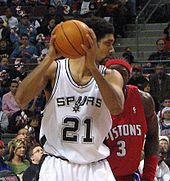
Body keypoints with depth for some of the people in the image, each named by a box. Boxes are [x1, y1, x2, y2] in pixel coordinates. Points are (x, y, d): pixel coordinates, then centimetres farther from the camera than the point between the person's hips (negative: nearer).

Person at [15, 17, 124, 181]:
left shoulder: (111, 76, 1)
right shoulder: (55, 69, -3)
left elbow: (116, 108, -20)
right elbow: (21, 99, -18)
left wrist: (92, 67, -29)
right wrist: (50, 58, -23)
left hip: (96, 167, 1)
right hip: (57, 166, -1)